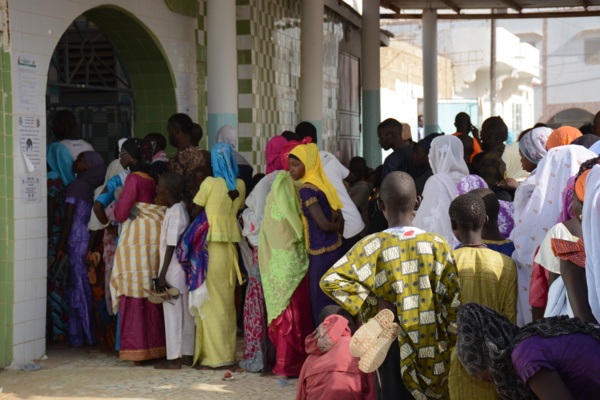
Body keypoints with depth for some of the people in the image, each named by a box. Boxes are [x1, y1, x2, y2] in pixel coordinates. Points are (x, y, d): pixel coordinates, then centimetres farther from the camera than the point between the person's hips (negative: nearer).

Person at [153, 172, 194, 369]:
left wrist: (162, 275, -18)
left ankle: (174, 358, 0)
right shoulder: (181, 209, 13)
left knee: (173, 313, -4)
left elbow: (171, 246, -19)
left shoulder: (174, 213, -16)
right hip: (182, 272, 10)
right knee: (185, 312, 13)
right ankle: (188, 354, 20)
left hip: (173, 272, -10)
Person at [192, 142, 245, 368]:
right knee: (227, 300, 13)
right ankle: (228, 352, 18)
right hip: (231, 247, 6)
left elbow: (196, 210, -3)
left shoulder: (210, 183, -10)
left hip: (211, 246, -6)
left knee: (211, 300, 0)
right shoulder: (240, 185, 6)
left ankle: (216, 356, 1)